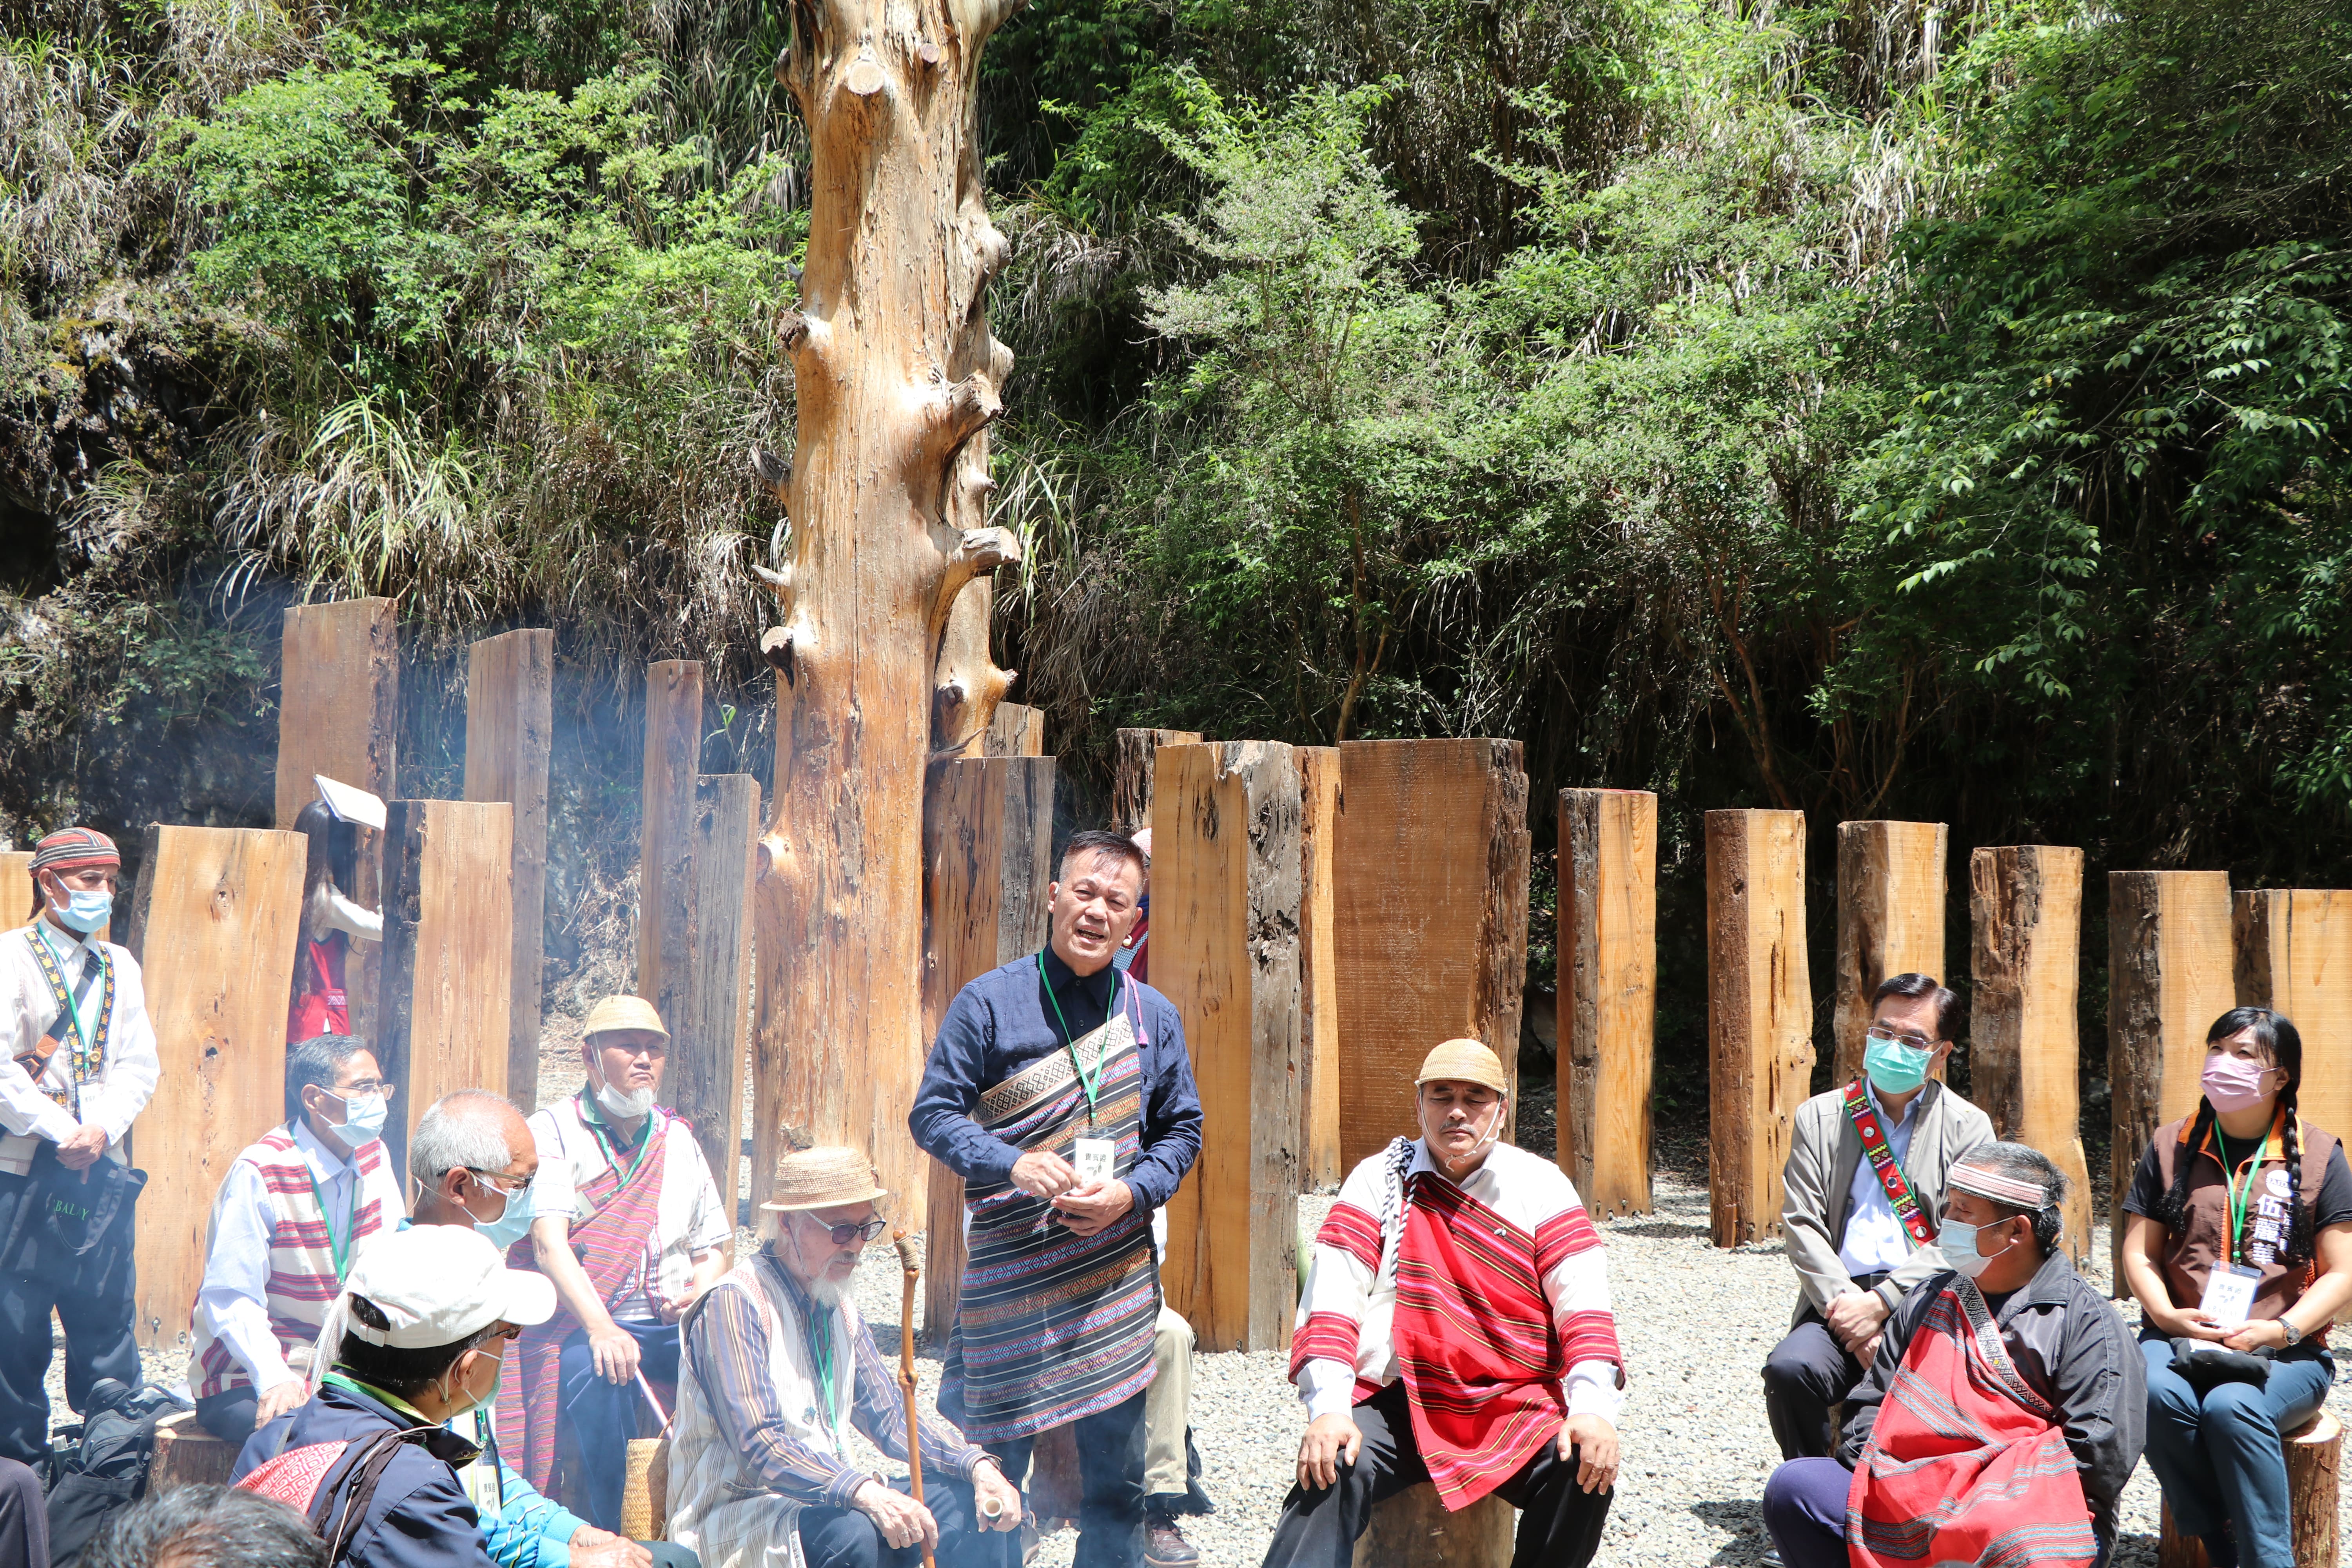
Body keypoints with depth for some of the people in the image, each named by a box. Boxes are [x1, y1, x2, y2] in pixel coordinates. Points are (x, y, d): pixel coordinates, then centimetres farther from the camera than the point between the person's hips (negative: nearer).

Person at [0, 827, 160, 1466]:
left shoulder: (120, 967, 13)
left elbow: (139, 1066, 8)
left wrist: (101, 1129, -8)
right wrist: (59, 1131, -15)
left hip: (102, 1173, 4)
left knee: (108, 1318, 5)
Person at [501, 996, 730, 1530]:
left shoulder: (678, 1140, 20)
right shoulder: (553, 1131, 3)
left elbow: (712, 1246, 23)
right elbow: (548, 1242, -11)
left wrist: (702, 1293, -3)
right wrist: (600, 1327, -27)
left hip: (676, 1327, 4)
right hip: (585, 1325, -4)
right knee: (598, 1377, -37)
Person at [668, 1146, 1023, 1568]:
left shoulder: (840, 1311, 13)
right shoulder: (737, 1303, -15)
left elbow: (892, 1418, 11)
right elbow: (760, 1448, -25)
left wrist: (979, 1465, -7)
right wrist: (867, 1494, -38)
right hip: (737, 1515, -8)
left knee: (979, 1501, -7)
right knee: (851, 1531, -36)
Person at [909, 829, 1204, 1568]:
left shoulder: (1153, 1016, 8)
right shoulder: (989, 1002, -2)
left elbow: (1181, 1131, 12)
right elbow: (933, 1113, -3)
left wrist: (1131, 1192, -7)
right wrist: (1014, 1165, -19)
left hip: (1115, 1277, 3)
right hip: (1007, 1276, -2)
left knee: (1115, 1473, 9)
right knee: (988, 1462, 3)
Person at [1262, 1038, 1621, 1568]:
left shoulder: (1540, 1185, 8)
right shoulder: (1379, 1178, 7)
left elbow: (1584, 1304, -1)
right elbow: (1331, 1299, -2)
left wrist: (1593, 1407, -19)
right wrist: (1328, 1409, -18)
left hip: (1514, 1407, 1)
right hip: (1395, 1404, -1)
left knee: (1586, 1473, -25)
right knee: (1332, 1469, -29)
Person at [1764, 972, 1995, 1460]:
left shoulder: (1968, 1127, 11)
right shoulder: (1819, 1118, 16)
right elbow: (1801, 1224, 6)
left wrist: (1881, 1304, -11)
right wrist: (1845, 1306, -10)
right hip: (1840, 1303, 2)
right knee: (1790, 1368, -29)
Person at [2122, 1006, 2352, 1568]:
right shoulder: (2171, 1146, 12)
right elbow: (2139, 1253, 11)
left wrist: (2280, 1330, -14)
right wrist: (2169, 1316, -8)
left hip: (2285, 1353, -2)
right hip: (2180, 1340, 2)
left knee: (2231, 1406, -35)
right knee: (2157, 1394, -32)